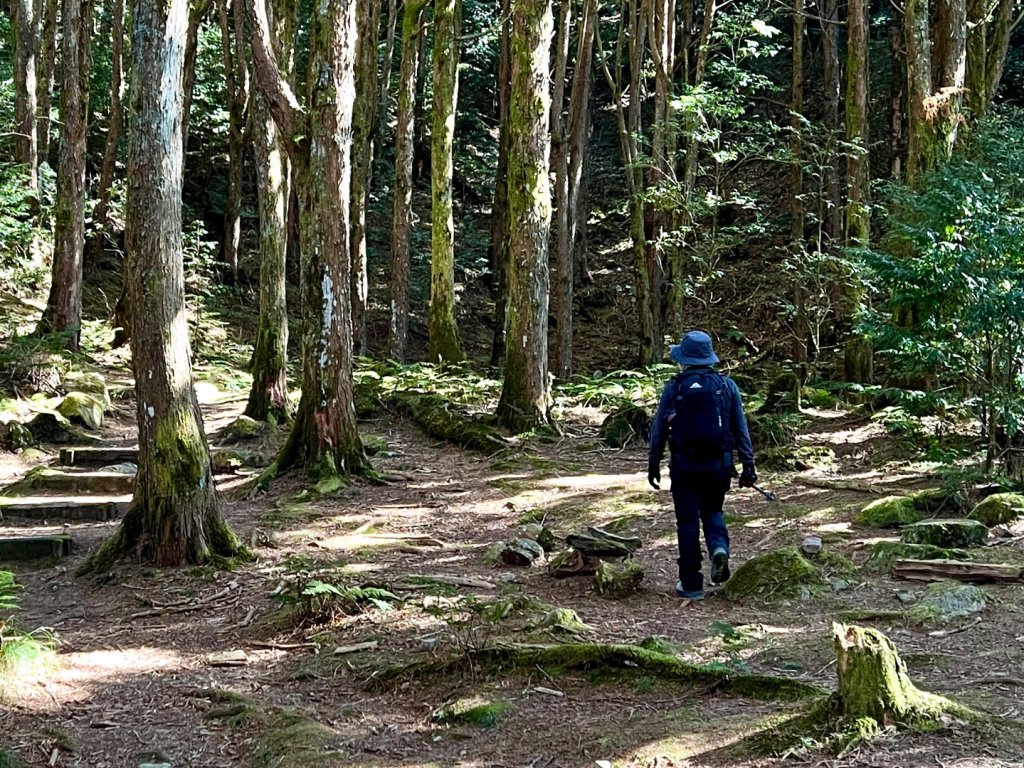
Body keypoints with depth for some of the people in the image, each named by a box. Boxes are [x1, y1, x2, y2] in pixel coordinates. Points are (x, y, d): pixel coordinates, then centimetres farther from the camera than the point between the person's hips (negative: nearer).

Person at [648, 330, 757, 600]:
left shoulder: (674, 388, -4)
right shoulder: (727, 386, 2)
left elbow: (659, 429, 0)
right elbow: (741, 429, 3)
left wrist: (653, 464, 9)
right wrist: (748, 466, 7)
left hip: (684, 466, -2)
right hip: (718, 466, 2)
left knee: (688, 522, 6)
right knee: (712, 512, 22)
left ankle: (691, 583, 8)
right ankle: (719, 547, -7)